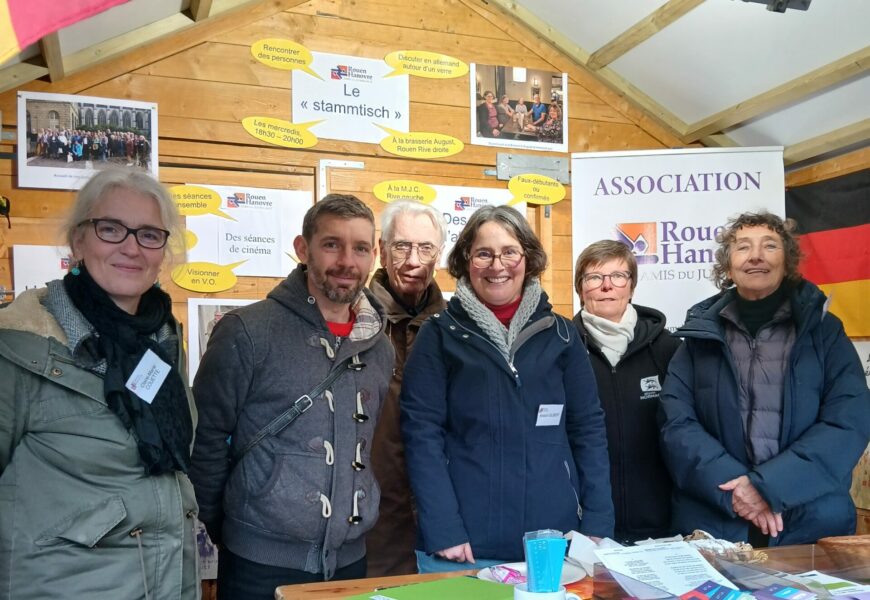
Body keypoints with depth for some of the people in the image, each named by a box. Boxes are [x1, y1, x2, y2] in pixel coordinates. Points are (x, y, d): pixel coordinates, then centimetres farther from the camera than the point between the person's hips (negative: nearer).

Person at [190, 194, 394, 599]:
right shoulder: (248, 331, -12)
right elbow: (205, 440, -7)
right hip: (261, 563, -5)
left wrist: (362, 516, 12)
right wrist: (219, 529, -2)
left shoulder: (380, 347, 5)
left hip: (350, 559, 5)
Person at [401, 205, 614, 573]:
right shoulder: (439, 335, -1)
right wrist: (442, 531, -13)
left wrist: (598, 525, -1)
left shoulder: (560, 333, 6)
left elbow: (589, 428, 6)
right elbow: (421, 432, -6)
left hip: (553, 540, 3)